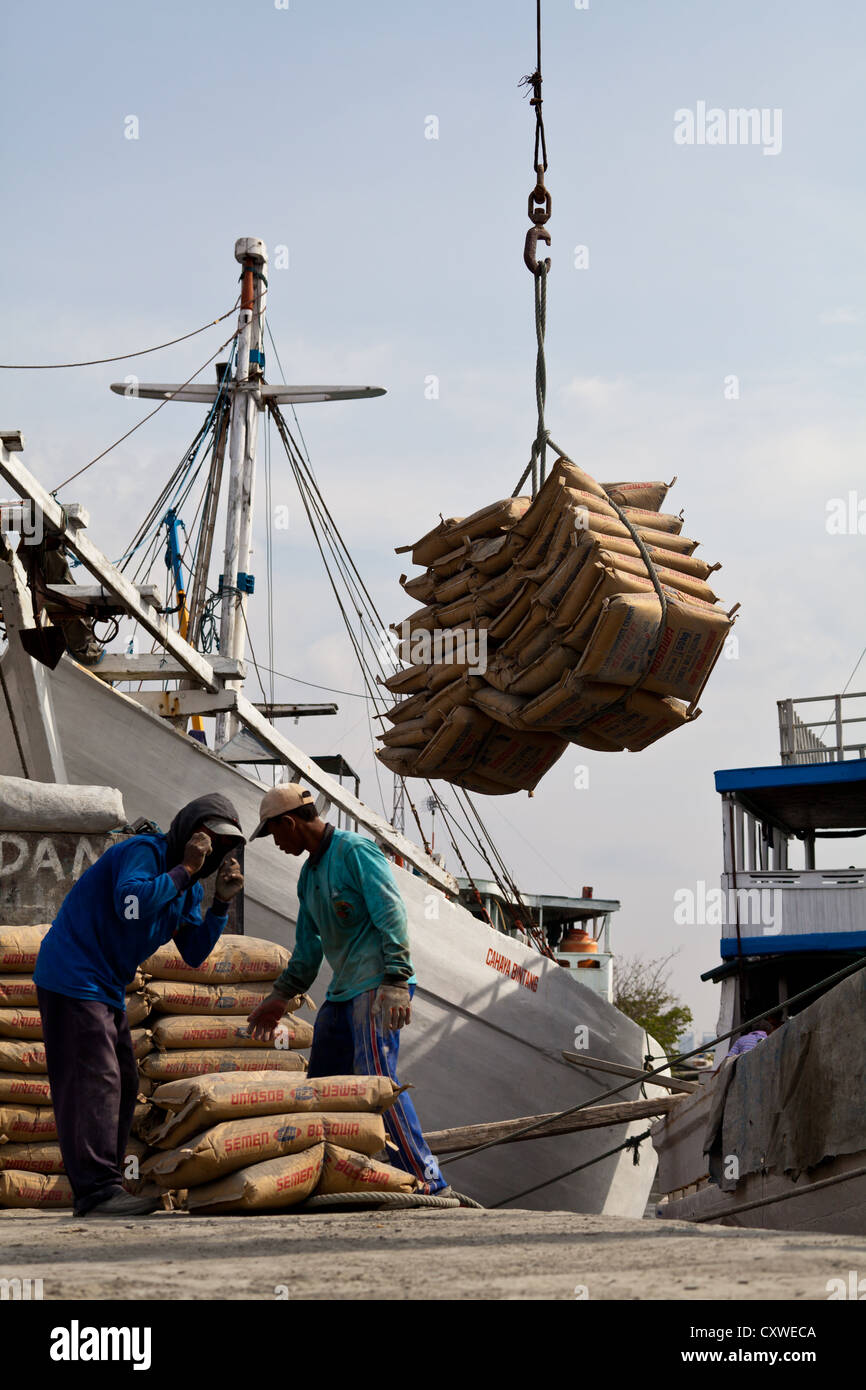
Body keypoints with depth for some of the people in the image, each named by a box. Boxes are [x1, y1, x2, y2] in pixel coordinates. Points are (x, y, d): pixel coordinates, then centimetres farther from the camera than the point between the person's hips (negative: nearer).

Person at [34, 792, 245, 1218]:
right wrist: (185, 870, -24)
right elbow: (131, 902, -33)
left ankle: (103, 1187, 15)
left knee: (122, 1084, 11)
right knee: (95, 1079, -17)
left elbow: (194, 954, 9)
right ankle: (96, 1188, -23)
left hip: (107, 990, 11)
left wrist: (222, 902, -2)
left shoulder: (188, 889, 15)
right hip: (73, 978, -11)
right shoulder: (144, 852, -14)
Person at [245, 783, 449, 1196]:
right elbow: (308, 945, 29)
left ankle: (430, 1185, -20)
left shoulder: (355, 851, -8)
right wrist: (281, 996, 31)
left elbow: (392, 915, -17)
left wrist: (396, 980, -25)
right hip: (341, 992, 10)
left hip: (377, 988, -10)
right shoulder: (309, 873, 20)